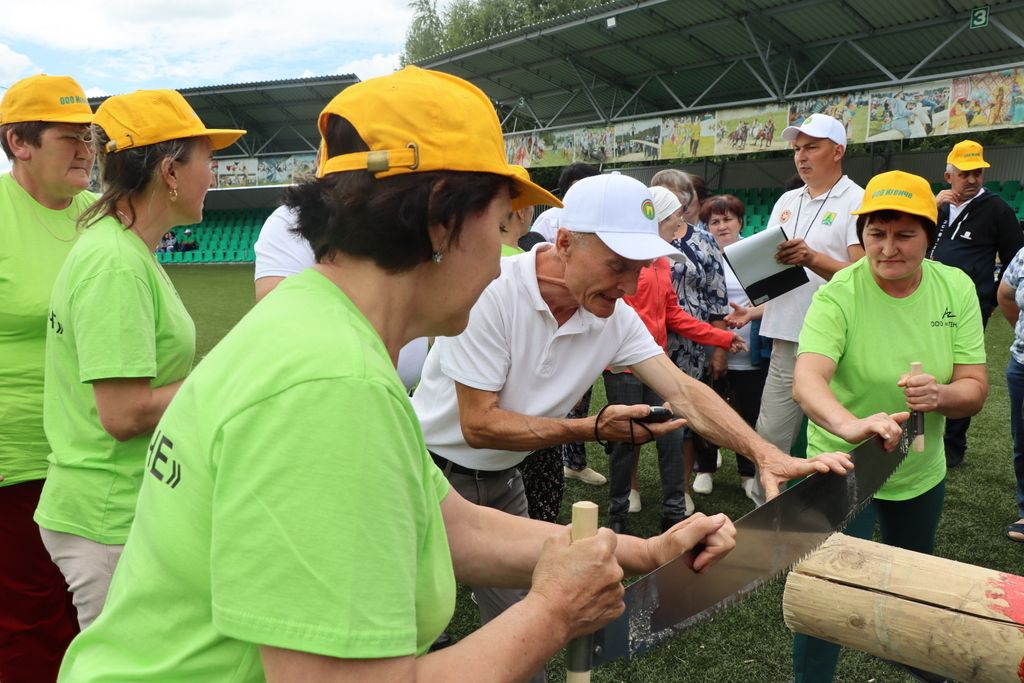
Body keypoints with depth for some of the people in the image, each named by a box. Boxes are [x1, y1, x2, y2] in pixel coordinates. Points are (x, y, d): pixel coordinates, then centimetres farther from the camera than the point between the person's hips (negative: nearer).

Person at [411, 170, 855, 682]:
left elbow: (683, 392, -11)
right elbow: (478, 423, -25)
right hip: (433, 471, -5)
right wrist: (593, 429, -26)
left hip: (500, 482, 5)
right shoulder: (490, 291, -27)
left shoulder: (616, 317, -9)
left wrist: (767, 455, -25)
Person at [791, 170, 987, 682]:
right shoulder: (838, 296, -23)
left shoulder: (956, 288, -9)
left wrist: (939, 395, -31)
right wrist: (851, 425, -57)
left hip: (921, 470, 5)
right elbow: (806, 380, -37)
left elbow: (975, 389, -8)